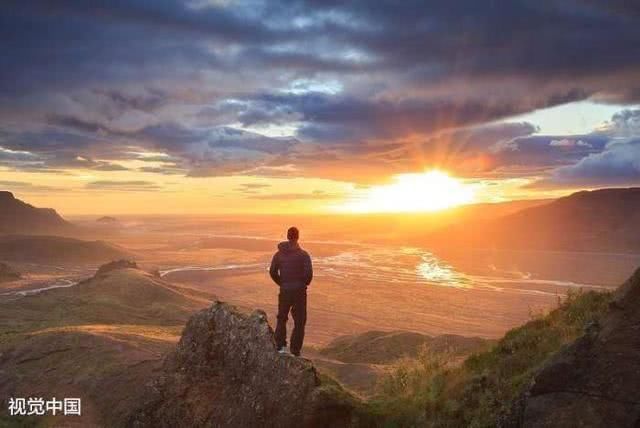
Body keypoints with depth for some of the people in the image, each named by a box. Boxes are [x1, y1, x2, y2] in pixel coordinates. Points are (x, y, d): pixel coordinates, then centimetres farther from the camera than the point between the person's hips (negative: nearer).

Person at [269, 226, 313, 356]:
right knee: (299, 321, 9)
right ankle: (295, 350, 10)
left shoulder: (278, 254, 0)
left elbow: (272, 271, 0)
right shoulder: (303, 255, -10)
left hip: (284, 291, 2)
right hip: (299, 291, -2)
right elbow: (309, 273, -15)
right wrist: (304, 284, 4)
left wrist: (282, 283, 13)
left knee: (282, 318, 20)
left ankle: (280, 346, 11)